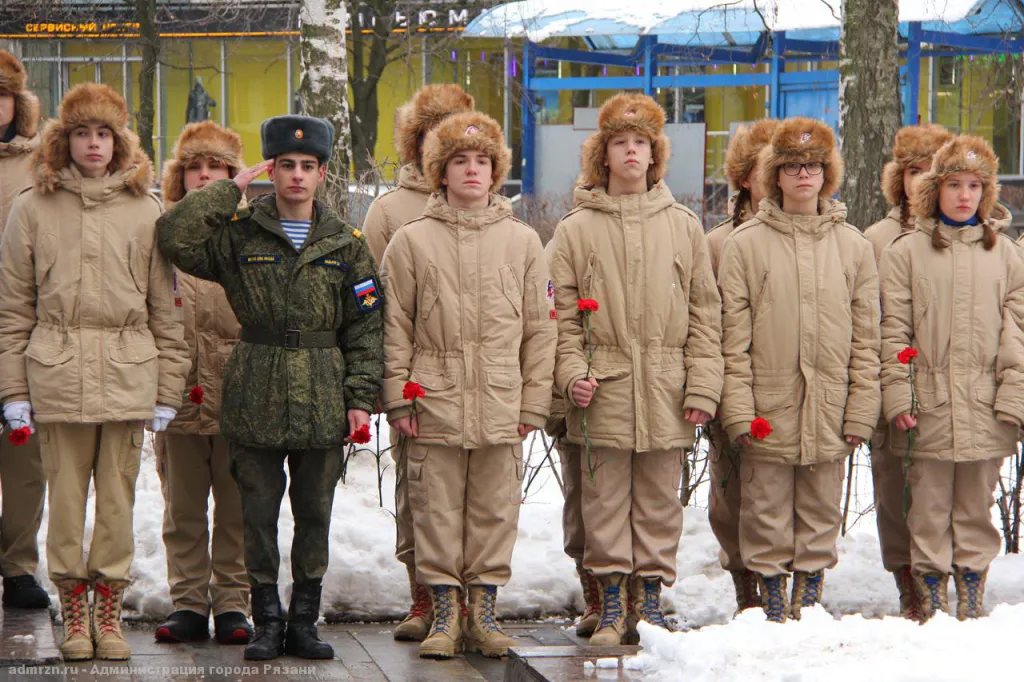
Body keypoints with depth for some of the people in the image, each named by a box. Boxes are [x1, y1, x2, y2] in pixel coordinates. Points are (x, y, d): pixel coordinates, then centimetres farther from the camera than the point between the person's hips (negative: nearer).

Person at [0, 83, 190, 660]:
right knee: (66, 493, 2)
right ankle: (74, 612, 12)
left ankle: (109, 612, 12)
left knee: (119, 496, 3)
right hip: (58, 373, 0)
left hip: (128, 374, 0)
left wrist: (167, 389, 4)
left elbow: (166, 308, 7)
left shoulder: (145, 210, 7)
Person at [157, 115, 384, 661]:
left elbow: (366, 327, 6)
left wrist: (361, 398, -1)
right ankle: (267, 621, 15)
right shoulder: (238, 234, 3)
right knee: (259, 513, 4)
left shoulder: (345, 243, 6)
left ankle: (303, 621, 18)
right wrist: (231, 190, -10)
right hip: (255, 400, -1)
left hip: (322, 402, 1)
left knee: (315, 514, 7)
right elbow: (173, 236, -13)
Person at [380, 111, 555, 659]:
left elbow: (539, 329, 9)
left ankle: (482, 611, 13)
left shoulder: (522, 241, 8)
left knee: (496, 510, 4)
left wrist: (533, 402, 4)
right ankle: (444, 612, 11)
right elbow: (395, 327, 5)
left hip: (501, 407, 1)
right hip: (435, 404, -1)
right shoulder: (412, 241, 5)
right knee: (438, 511, 2)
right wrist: (398, 397, -2)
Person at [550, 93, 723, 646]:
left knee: (659, 500, 6)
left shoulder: (683, 226, 8)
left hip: (665, 393, 1)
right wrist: (573, 373, -11)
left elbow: (704, 314, 7)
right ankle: (612, 602, 10)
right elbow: (563, 314, 3)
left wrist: (702, 387, -1)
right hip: (604, 392, -1)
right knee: (606, 500, 2)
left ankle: (650, 595, 16)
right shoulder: (576, 229, 5)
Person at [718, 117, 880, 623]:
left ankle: (809, 599, 17)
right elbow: (734, 334, -2)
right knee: (767, 515, 2)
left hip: (829, 410, 2)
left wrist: (861, 409, 0)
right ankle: (773, 607, 11)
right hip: (767, 409, -2)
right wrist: (739, 406, -9)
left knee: (821, 514, 7)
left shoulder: (853, 246, 8)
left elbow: (866, 337, 7)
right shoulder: (745, 244, 2)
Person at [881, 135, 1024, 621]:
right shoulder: (906, 252, 4)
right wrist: (897, 395, -8)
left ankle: (972, 596, 17)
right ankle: (932, 597, 7)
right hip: (929, 407, -2)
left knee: (976, 506, 9)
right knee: (929, 508, 0)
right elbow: (894, 330, 0)